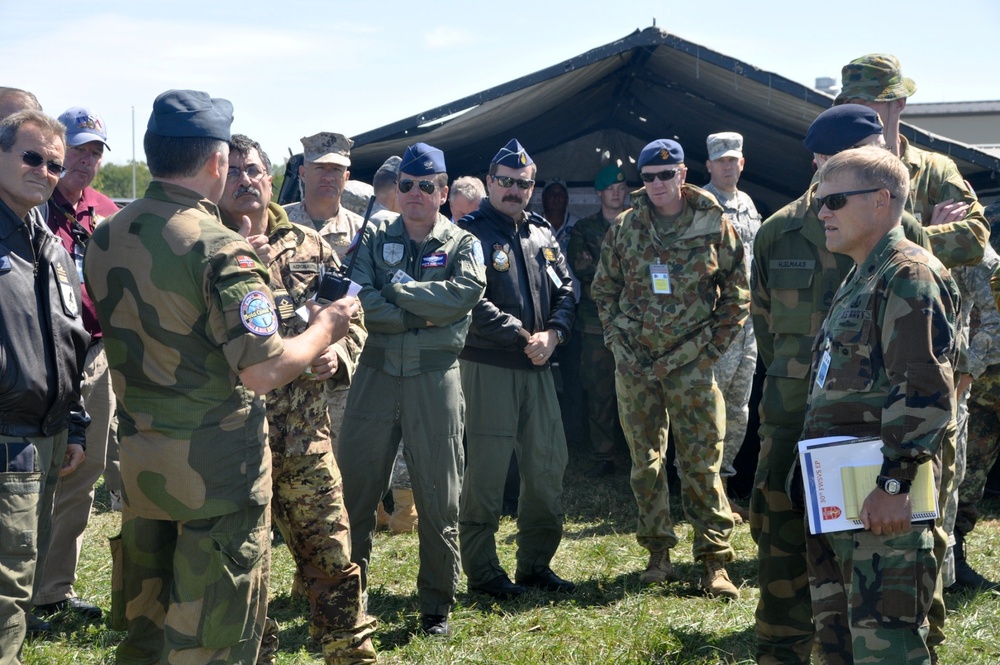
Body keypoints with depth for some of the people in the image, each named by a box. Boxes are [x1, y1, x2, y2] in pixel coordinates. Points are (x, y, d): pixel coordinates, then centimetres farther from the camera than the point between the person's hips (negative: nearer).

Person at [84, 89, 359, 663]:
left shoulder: (105, 240, 3)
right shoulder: (219, 249, -19)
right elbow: (263, 371, -24)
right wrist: (324, 330, -6)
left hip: (138, 458, 7)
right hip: (216, 464, -7)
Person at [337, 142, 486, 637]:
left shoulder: (461, 245, 6)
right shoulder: (373, 241, 8)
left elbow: (466, 292, -16)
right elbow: (360, 302, -9)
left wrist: (396, 290, -12)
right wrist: (424, 315, -14)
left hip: (434, 378, -1)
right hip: (376, 374, 1)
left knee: (439, 498, 4)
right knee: (355, 489, 3)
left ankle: (437, 606, 16)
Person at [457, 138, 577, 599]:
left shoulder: (542, 235, 16)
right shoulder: (471, 233, -6)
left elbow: (565, 291, 14)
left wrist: (553, 333, -5)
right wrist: (523, 338, -14)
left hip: (538, 367, 7)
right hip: (488, 367, -7)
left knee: (548, 465, 9)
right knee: (486, 471, -4)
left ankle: (536, 564, 21)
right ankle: (481, 571, 6)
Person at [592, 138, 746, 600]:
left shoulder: (714, 227, -1)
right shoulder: (624, 229, 5)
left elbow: (737, 294, 4)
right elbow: (603, 290, 14)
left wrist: (713, 347, -2)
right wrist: (618, 340, 3)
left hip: (691, 363, -3)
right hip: (635, 363, 3)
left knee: (701, 464, -4)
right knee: (645, 461, 8)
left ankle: (715, 559, 1)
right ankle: (658, 552, 19)